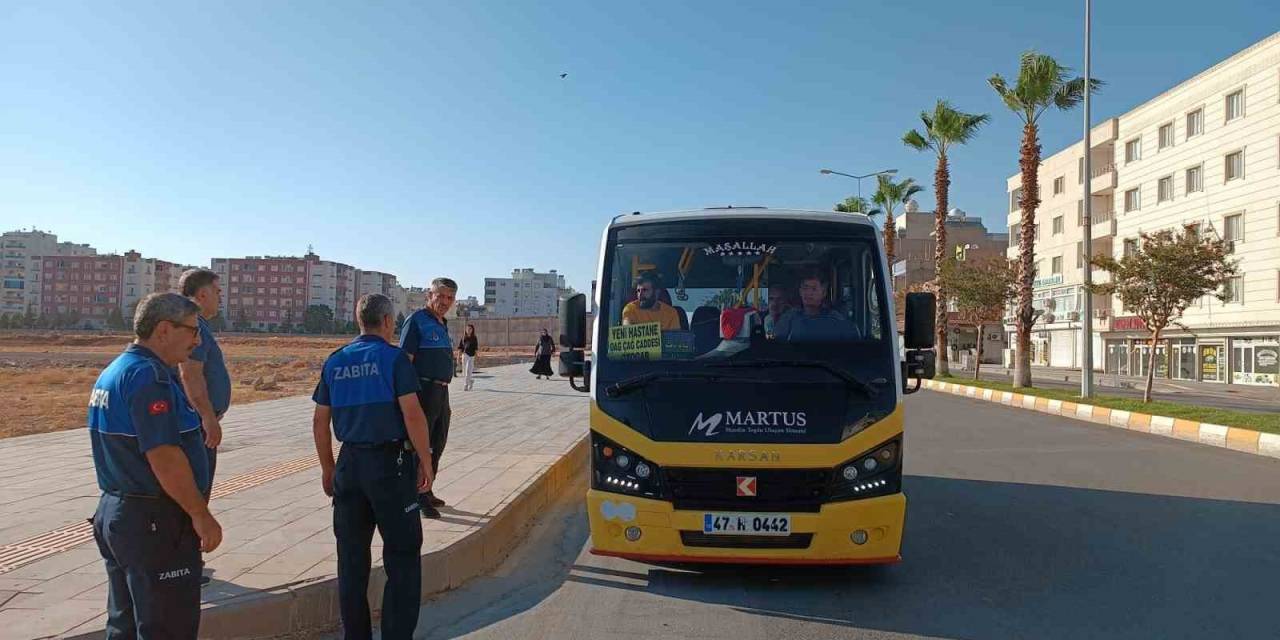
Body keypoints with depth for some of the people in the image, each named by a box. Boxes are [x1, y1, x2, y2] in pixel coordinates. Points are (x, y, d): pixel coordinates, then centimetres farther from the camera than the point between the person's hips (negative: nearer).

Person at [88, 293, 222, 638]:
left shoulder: (113, 371, 13)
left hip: (113, 512, 10)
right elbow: (164, 457, -25)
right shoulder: (148, 375, -19)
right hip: (154, 522, -10)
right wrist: (201, 515, -18)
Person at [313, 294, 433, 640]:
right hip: (391, 462, -5)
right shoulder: (394, 358, -8)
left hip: (349, 463, 6)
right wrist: (426, 463, -7)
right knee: (403, 555, 3)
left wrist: (328, 468, 20)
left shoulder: (335, 362, 9)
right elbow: (413, 415, -15)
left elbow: (320, 422, 12)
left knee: (352, 557, 13)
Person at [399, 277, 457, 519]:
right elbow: (405, 361, -16)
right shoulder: (416, 321, -10)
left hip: (441, 391, 9)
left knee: (438, 444, 15)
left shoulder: (443, 324, 16)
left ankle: (426, 492, 28)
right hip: (424, 390, -9)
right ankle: (418, 498, 5)